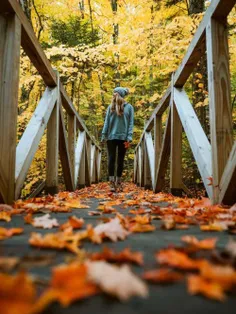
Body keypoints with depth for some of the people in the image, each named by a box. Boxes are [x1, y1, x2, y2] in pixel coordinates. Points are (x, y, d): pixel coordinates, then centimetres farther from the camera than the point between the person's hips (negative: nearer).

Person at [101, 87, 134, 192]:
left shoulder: (129, 107, 3)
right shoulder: (111, 107, 8)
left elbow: (131, 123, -1)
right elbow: (106, 122, 7)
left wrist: (129, 138, -9)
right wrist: (104, 135, 0)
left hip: (123, 137, -1)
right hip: (111, 137, 1)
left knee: (120, 160, 6)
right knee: (111, 159, -2)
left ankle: (118, 182, 16)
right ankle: (112, 182, 1)